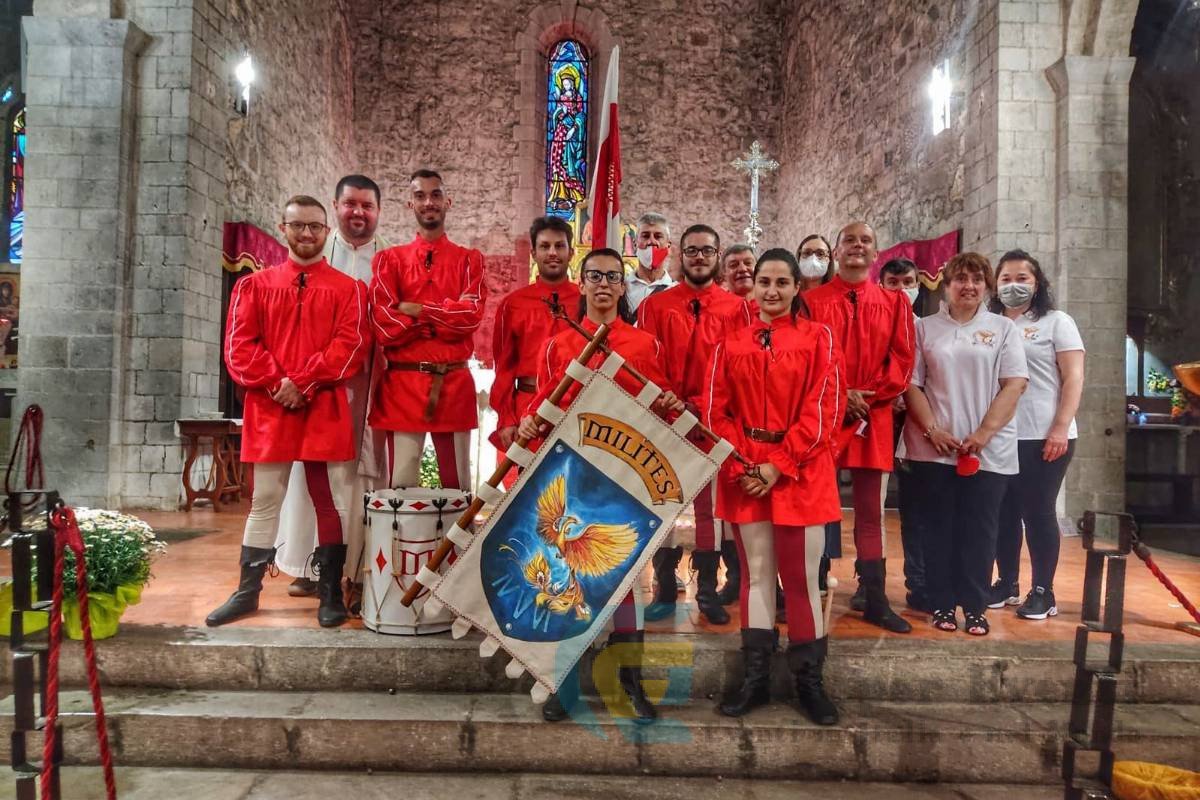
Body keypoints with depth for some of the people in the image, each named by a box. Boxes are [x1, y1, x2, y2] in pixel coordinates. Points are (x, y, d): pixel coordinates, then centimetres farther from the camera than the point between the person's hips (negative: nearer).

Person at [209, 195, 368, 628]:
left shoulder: (348, 288, 5)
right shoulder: (255, 285, 11)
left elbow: (351, 344, -6)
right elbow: (239, 345, 3)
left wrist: (304, 383, -14)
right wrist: (276, 384, -11)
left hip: (326, 411, -1)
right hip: (269, 410, 2)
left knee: (332, 503, 3)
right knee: (264, 502, 9)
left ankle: (330, 594, 14)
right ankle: (247, 592, 20)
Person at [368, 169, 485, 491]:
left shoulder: (469, 259, 10)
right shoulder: (390, 259, 9)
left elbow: (472, 314, -7)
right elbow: (384, 324, -5)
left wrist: (415, 311, -7)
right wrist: (447, 317, -7)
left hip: (454, 385, 1)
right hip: (402, 384, 0)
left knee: (458, 485, 8)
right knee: (400, 485, 2)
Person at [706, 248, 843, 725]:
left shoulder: (818, 338, 1)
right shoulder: (731, 343, 8)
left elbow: (821, 411, -6)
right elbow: (717, 411, 3)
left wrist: (779, 464, -12)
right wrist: (740, 465, -9)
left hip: (801, 472, -2)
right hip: (744, 474, 2)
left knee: (802, 576, 3)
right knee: (756, 572, 9)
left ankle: (809, 679, 18)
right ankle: (754, 677, 19)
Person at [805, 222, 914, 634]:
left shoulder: (894, 303, 10)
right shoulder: (811, 301, 4)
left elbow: (902, 359, 3)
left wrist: (868, 396, -9)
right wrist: (838, 395, -13)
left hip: (873, 420, 2)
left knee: (871, 512, 8)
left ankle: (876, 601, 16)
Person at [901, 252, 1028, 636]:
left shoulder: (1003, 328, 8)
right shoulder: (925, 328, 9)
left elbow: (1014, 384, -1)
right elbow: (911, 384, 3)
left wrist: (984, 433, -12)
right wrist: (932, 428, -10)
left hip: (989, 449, 0)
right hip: (935, 447, 0)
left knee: (979, 529, 4)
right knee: (938, 527, 5)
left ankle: (975, 607, 14)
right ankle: (942, 604, 15)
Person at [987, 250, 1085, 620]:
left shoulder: (1056, 322, 3)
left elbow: (1073, 378, -3)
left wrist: (1061, 428, -14)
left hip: (1044, 437, -3)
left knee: (1038, 511, 1)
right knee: (1004, 512, 8)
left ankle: (1043, 592, 11)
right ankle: (1006, 583, 21)